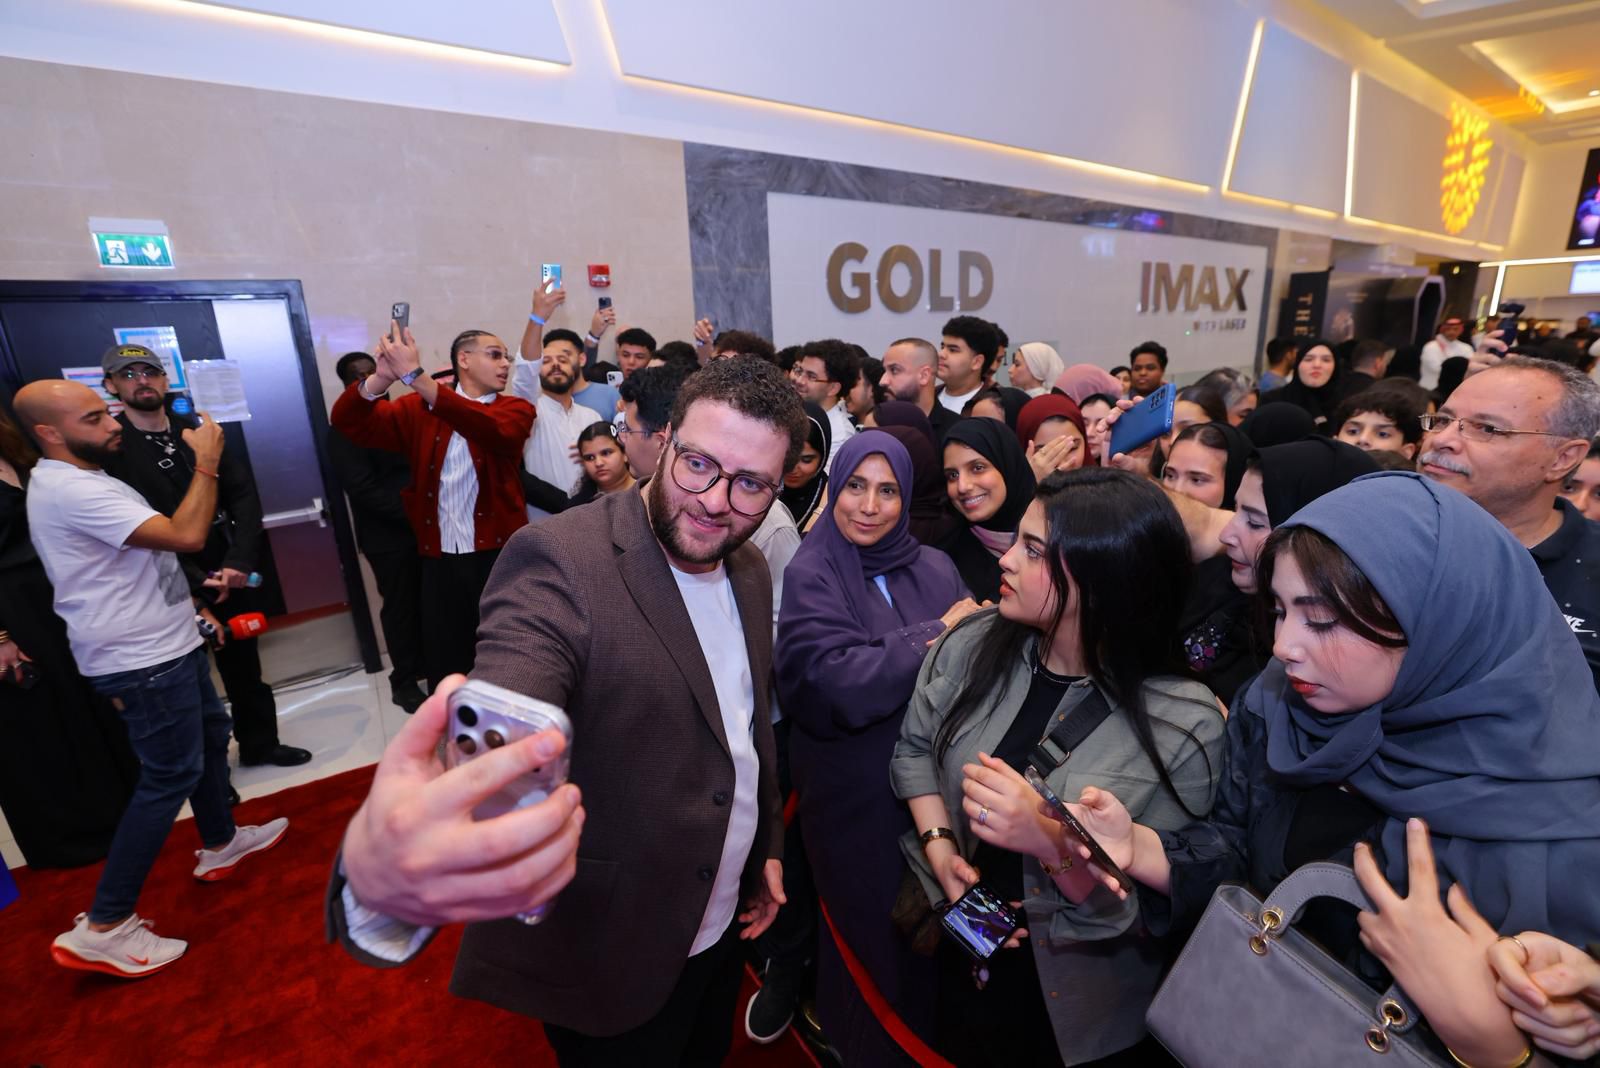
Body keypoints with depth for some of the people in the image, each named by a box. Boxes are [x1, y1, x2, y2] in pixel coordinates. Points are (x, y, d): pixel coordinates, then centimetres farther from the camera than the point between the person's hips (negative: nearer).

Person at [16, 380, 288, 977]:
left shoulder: (83, 479, 12)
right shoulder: (70, 490, -23)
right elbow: (187, 536, -31)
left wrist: (187, 606, 16)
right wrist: (206, 463, -21)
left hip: (165, 645, 11)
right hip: (142, 661, -11)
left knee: (211, 735, 21)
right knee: (171, 776, -4)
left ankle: (220, 844, 39)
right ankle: (103, 927, 6)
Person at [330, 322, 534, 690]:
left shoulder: (515, 408, 0)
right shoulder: (419, 408, 7)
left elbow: (493, 431, -22)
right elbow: (348, 422, -2)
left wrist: (415, 375, -30)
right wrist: (382, 377, -22)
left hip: (500, 555, -2)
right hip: (438, 558, 2)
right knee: (443, 667, 12)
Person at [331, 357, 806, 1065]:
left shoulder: (751, 571, -2)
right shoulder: (563, 560, -25)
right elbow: (493, 737, -39)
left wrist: (767, 846, 11)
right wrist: (376, 869, -58)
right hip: (613, 955, -6)